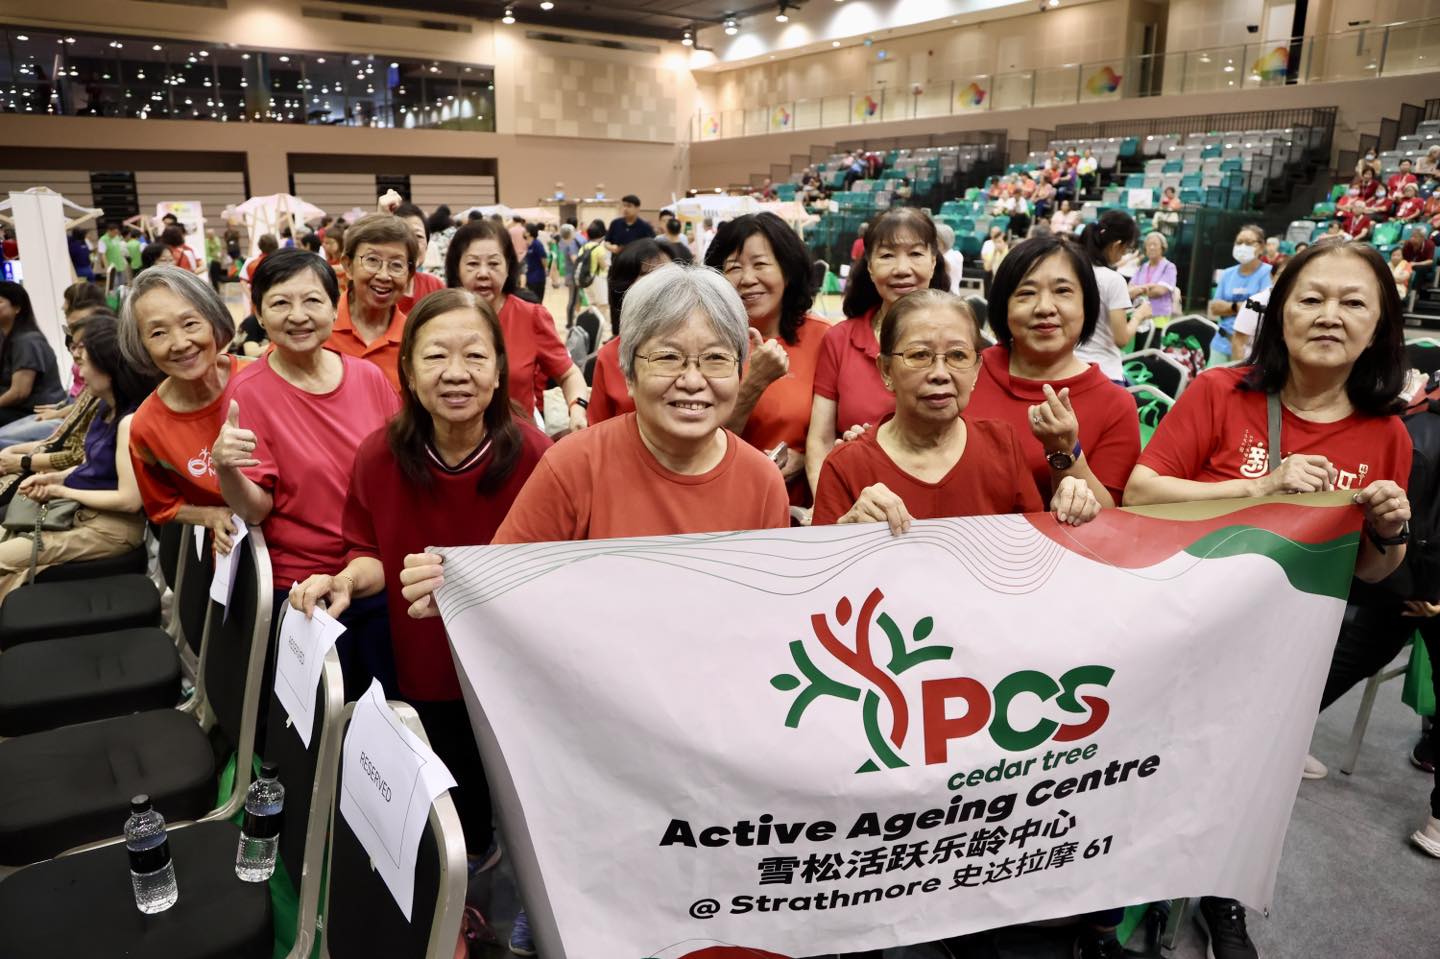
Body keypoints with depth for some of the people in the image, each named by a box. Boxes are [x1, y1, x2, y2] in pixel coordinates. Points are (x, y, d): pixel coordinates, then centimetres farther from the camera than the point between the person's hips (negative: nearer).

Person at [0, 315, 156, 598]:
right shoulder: (107, 409, 8)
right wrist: (52, 478, 1)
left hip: (113, 525, -10)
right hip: (82, 511, 10)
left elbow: (129, 499, -24)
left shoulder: (131, 421, -22)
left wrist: (63, 491, -13)